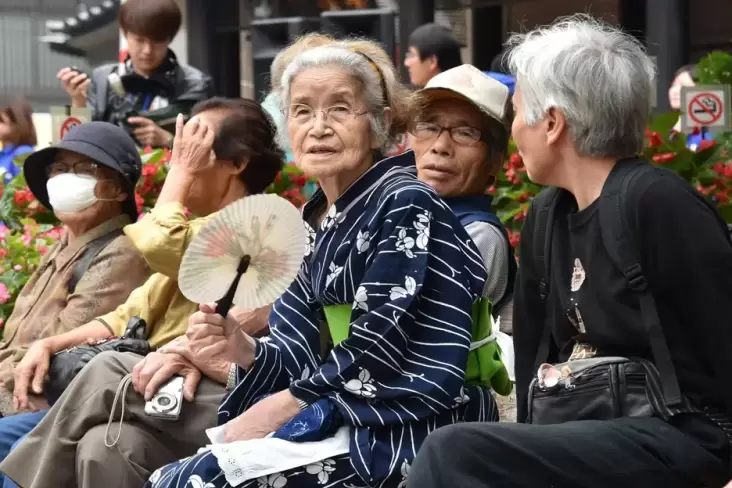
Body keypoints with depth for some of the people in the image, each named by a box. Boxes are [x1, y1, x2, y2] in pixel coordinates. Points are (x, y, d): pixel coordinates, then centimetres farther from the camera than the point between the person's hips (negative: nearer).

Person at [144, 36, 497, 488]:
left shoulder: (404, 205, -10)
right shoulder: (313, 222, 13)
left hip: (413, 429, -7)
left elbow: (375, 352, -16)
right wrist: (241, 349, -10)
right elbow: (307, 354, 9)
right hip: (349, 416, 7)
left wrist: (277, 409, -12)